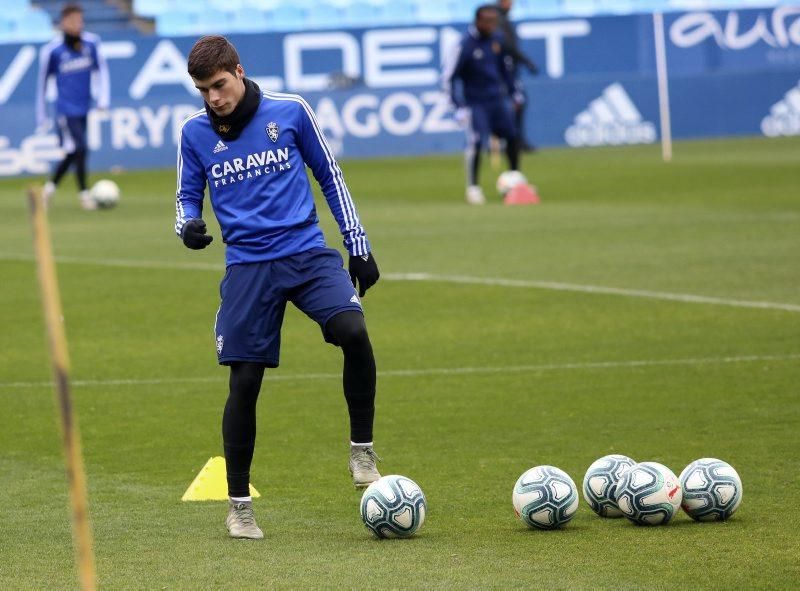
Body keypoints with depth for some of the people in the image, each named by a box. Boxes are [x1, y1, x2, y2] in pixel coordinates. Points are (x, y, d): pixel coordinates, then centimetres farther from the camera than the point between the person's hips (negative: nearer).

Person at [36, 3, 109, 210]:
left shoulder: (91, 43, -1)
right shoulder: (52, 50, -10)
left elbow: (101, 69, 12)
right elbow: (42, 83, 0)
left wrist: (103, 98, 0)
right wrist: (41, 118, 4)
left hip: (83, 108, 5)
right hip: (66, 109, -5)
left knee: (73, 153, 11)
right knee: (79, 149, -14)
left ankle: (50, 186, 29)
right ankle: (84, 193, -4)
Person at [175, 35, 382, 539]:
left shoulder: (290, 112, 2)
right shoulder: (195, 133, 4)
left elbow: (330, 176, 10)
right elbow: (188, 196, 14)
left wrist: (359, 244, 9)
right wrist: (188, 225, -10)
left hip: (308, 253, -1)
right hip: (248, 266, 1)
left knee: (353, 331, -26)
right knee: (244, 382, -1)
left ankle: (362, 449, -8)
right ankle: (240, 505, 13)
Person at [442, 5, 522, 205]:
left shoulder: (496, 40, 3)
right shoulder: (466, 45, -16)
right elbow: (448, 77, -15)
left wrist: (513, 92, 20)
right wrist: (458, 108, -19)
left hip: (497, 100, 7)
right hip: (475, 103, -6)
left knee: (512, 136, 9)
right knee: (476, 141, -17)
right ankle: (473, 187, -8)